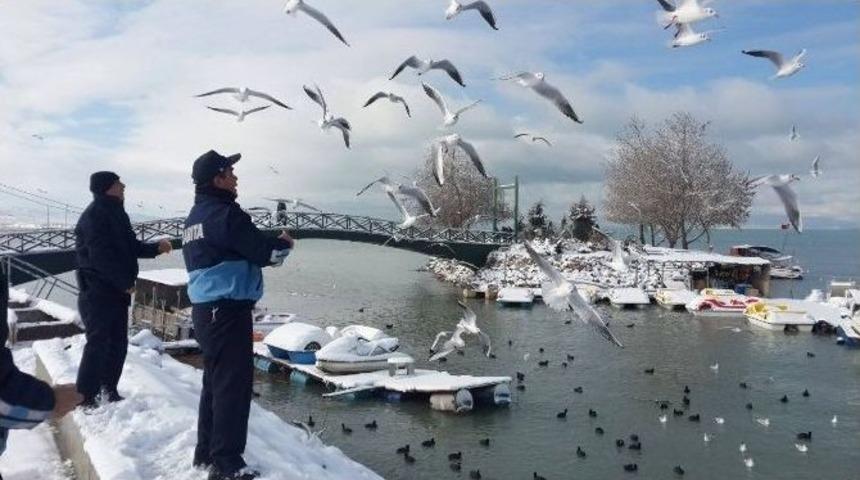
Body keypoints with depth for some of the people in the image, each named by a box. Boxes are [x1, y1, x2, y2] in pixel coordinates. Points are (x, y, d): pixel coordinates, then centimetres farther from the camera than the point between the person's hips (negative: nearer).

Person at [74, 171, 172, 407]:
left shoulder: (116, 213, 15)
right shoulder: (94, 215, -15)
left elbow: (130, 247, 20)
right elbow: (101, 256, -22)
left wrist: (156, 248, 5)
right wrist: (125, 282, -19)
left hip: (117, 290, 9)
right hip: (98, 291, -9)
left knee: (118, 343, 12)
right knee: (98, 344, -7)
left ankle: (109, 392, 23)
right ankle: (86, 398, 0)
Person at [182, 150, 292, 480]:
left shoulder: (196, 214, 15)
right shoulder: (224, 212, -15)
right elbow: (263, 251, -17)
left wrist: (268, 248, 11)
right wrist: (284, 244, 4)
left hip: (206, 308, 10)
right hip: (228, 310, -10)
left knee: (215, 381, 17)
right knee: (233, 385, -5)